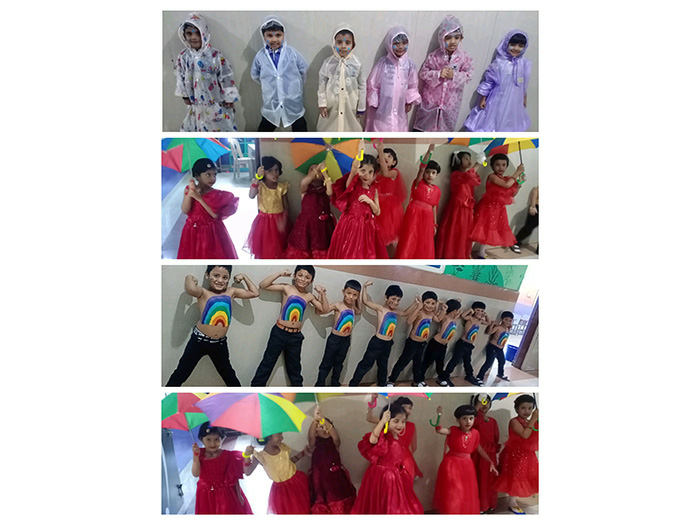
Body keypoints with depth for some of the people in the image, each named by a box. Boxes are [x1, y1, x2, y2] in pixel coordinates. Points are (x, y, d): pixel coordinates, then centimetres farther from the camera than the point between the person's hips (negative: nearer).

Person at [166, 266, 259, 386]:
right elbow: (191, 289, -36)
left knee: (228, 374, 23)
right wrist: (190, 278, -16)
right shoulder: (203, 292, -11)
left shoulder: (231, 292, 3)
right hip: (200, 340, -4)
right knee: (181, 374, 5)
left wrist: (244, 277, 9)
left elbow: (255, 293, 9)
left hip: (220, 343, 4)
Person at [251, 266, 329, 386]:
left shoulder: (309, 296, 4)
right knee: (267, 363, 5)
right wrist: (279, 274, -17)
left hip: (296, 336, 3)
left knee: (294, 367, 19)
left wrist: (322, 293, -3)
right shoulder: (287, 288, -6)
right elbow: (263, 285, -10)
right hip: (279, 333, -3)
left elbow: (324, 309, 9)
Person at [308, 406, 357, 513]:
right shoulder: (314, 445, -1)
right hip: (320, 479, 1)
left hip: (336, 478, 0)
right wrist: (315, 419, -42)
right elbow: (311, 436, -23)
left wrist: (323, 419, -42)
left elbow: (336, 436, -25)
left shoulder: (335, 443, -2)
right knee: (321, 508, 5)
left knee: (341, 507, 0)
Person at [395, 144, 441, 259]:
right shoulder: (418, 183, -2)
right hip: (414, 215, -4)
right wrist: (429, 151, -27)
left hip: (427, 218, 4)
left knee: (424, 244, 7)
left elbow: (434, 207, 12)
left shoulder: (437, 190, 8)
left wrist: (435, 224, 10)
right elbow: (421, 168, -16)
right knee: (409, 242, -5)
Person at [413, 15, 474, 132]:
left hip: (450, 101, 1)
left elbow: (468, 76, -4)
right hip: (431, 98, -1)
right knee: (424, 124, 13)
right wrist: (438, 74, -23)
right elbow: (422, 73, -8)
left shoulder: (464, 58, -9)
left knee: (447, 125, 15)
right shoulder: (434, 56, -12)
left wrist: (455, 76, -22)